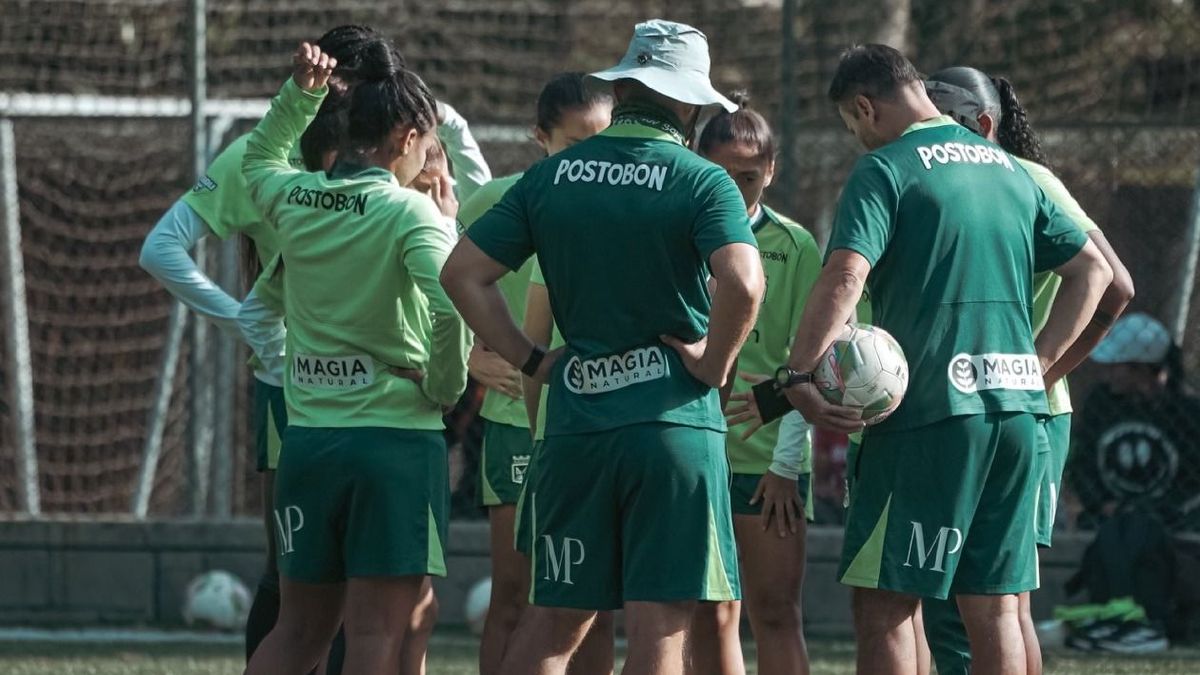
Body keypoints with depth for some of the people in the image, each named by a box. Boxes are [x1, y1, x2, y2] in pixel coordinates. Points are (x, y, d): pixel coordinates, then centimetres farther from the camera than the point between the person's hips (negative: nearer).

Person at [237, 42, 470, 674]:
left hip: (305, 435, 5)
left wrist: (300, 92, 20)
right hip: (397, 437, -5)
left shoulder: (289, 197, 5)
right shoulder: (410, 212, -10)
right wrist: (445, 388, -9)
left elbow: (258, 156, 30)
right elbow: (451, 305, -25)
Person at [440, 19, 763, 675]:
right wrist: (713, 365, -7)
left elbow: (462, 272, 5)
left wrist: (530, 360, 9)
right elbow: (742, 283, -22)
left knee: (551, 620, 11)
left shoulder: (550, 177, 8)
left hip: (575, 421, 4)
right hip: (672, 421, -4)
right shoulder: (702, 183, -5)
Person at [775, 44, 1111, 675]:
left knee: (884, 604, -2)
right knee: (994, 609, 8)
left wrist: (796, 379, -19)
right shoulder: (1011, 172, 16)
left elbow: (844, 277, -20)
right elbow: (1092, 270, 20)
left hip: (928, 410, -6)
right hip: (1016, 410, 6)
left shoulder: (886, 169, -5)